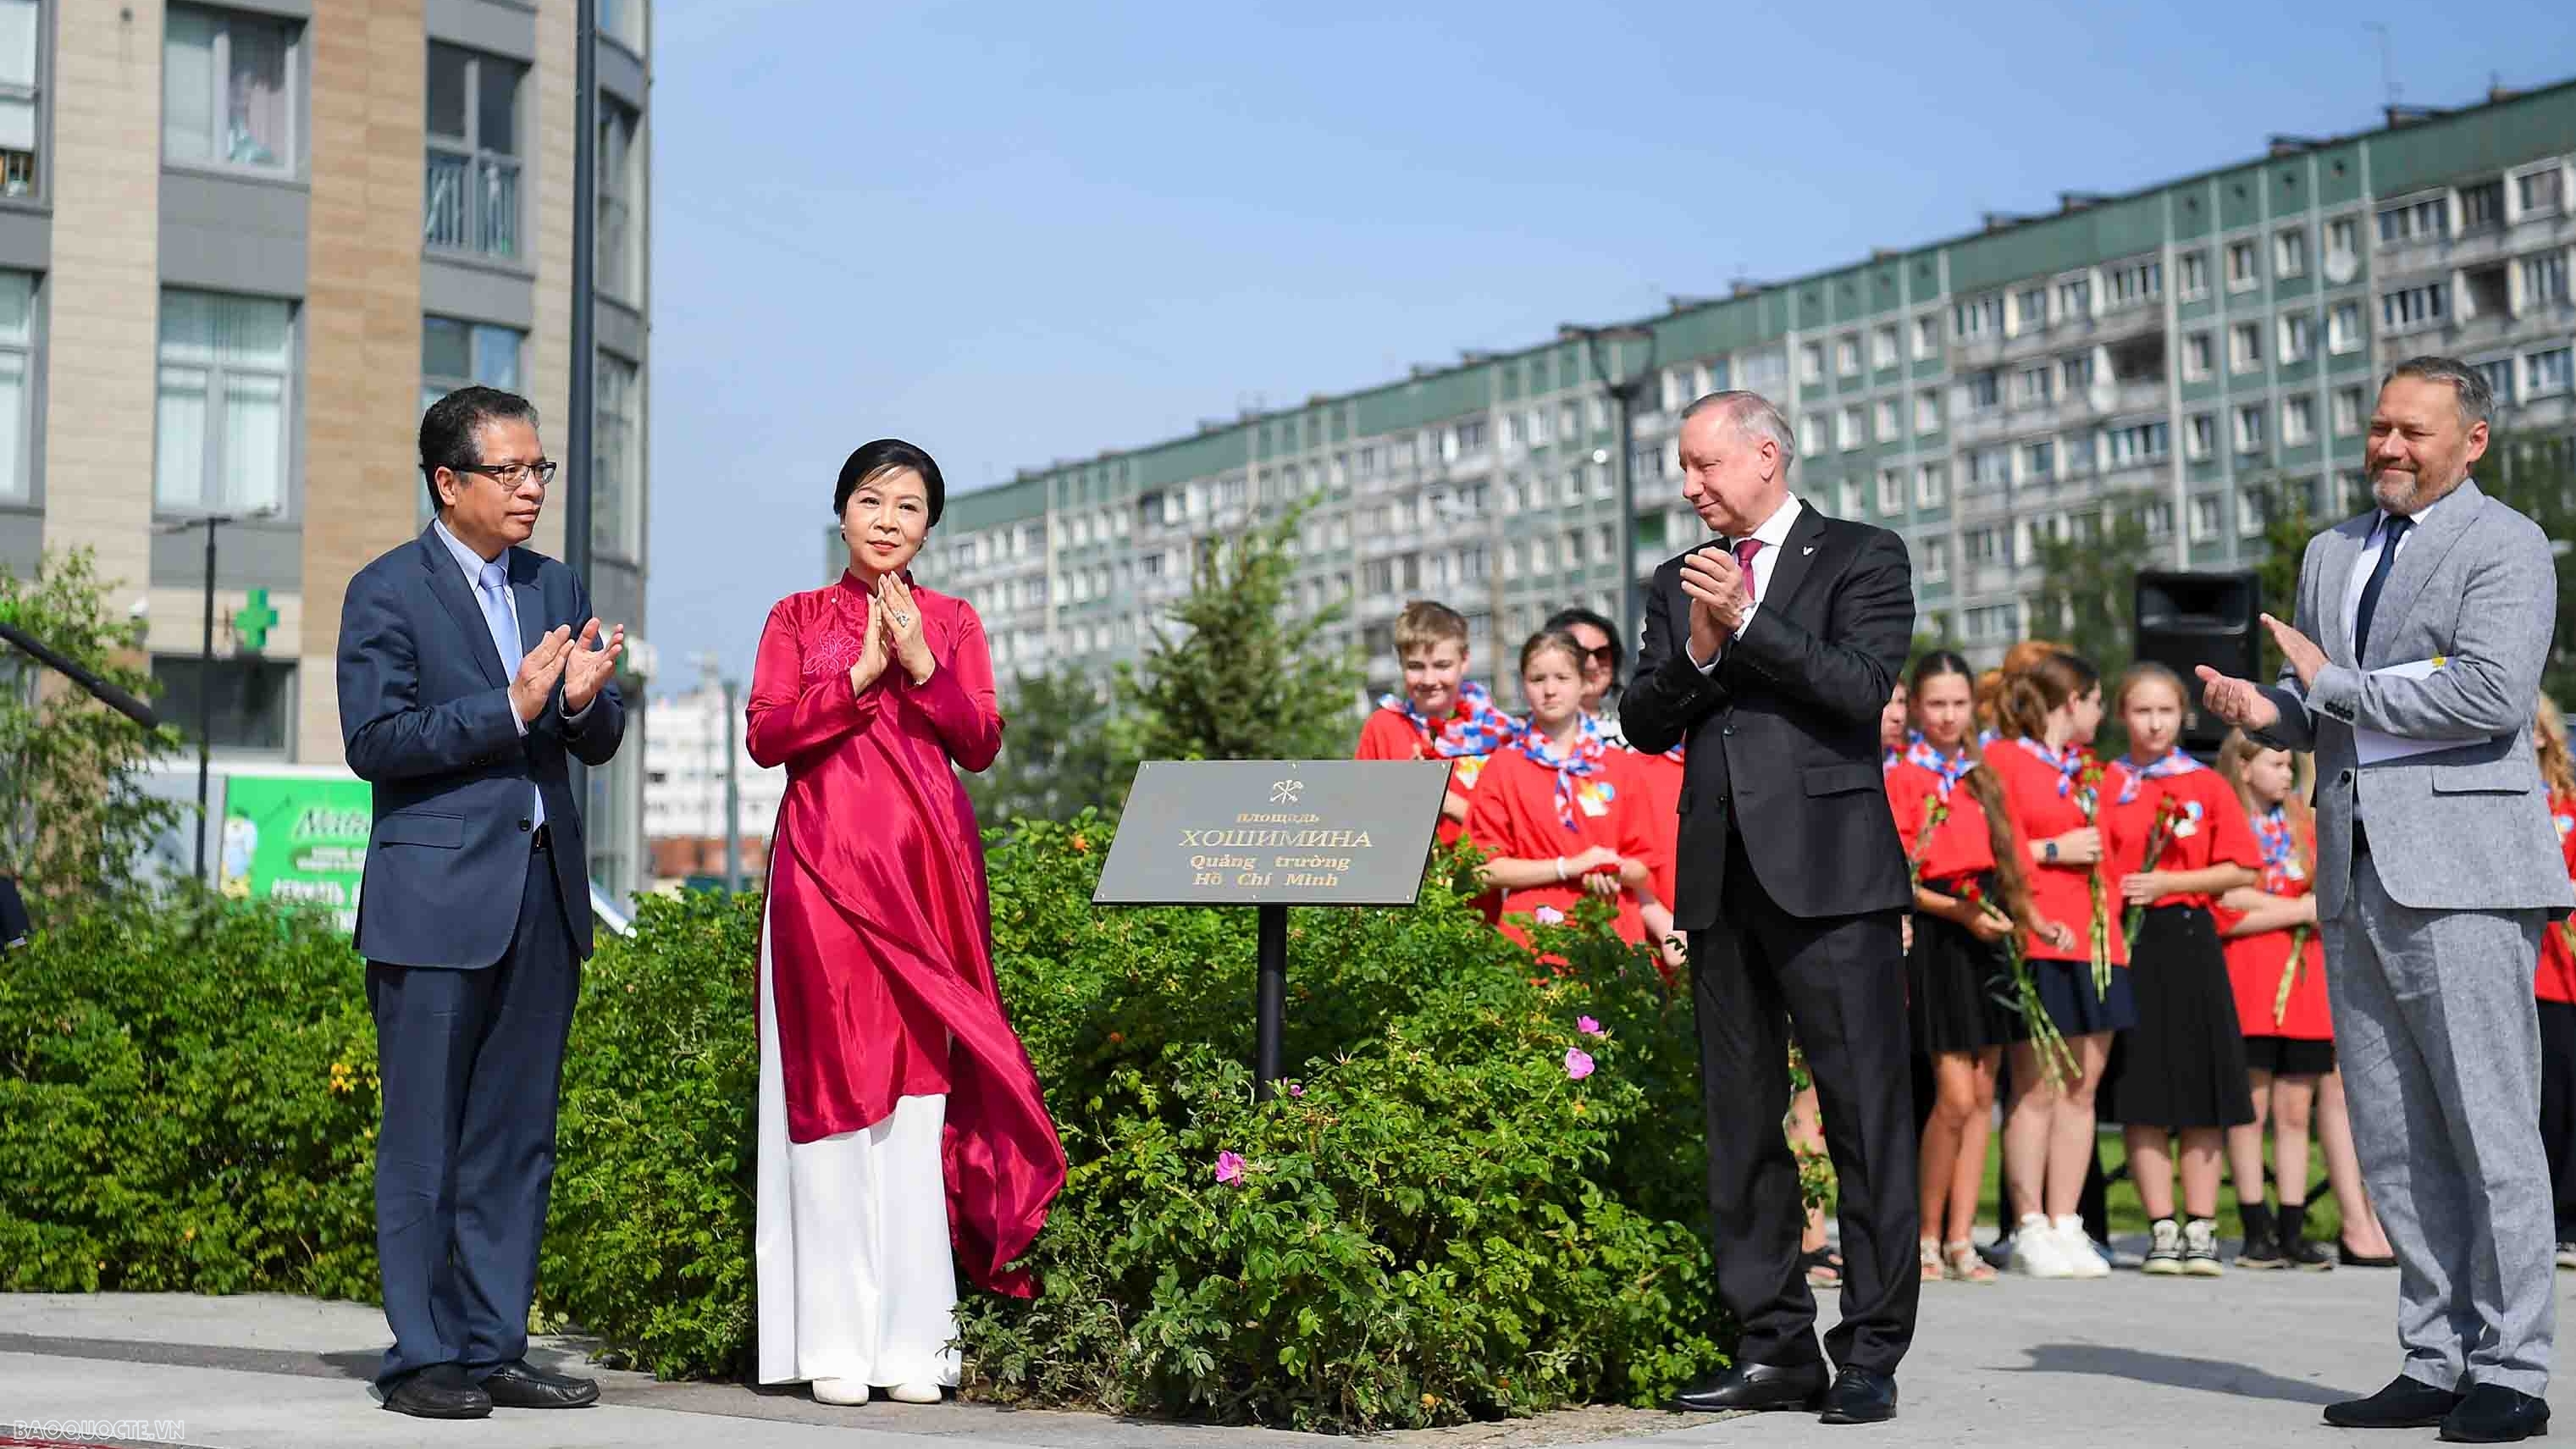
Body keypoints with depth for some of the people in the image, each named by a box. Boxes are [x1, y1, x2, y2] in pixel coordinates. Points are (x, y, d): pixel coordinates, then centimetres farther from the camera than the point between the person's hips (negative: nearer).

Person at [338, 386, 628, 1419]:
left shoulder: (557, 589, 15)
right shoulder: (387, 592, -3)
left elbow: (600, 745, 14)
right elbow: (373, 741, -12)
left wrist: (585, 702, -9)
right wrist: (509, 709, -18)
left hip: (544, 893, 6)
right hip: (437, 900, -6)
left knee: (518, 1137, 8)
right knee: (423, 1138, -1)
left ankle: (493, 1347, 15)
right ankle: (421, 1357, 6)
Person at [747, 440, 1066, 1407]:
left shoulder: (952, 622, 14)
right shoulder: (797, 618, 11)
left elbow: (982, 743, 4)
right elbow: (765, 734, -1)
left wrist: (921, 664, -9)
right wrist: (860, 674, -10)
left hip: (928, 871, 1)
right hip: (825, 866, -1)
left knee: (920, 1098, -3)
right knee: (833, 1093, -5)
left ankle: (914, 1339, 0)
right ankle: (836, 1343, -2)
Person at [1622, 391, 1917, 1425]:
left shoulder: (1863, 559, 4)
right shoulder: (1680, 581, 19)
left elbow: (1861, 688, -10)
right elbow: (1642, 724, 10)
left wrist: (1746, 623, -14)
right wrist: (1697, 653, -7)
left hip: (1830, 871, -5)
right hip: (1721, 877, 6)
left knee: (1864, 1113, -6)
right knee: (1739, 1122, 7)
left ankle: (1872, 1353, -1)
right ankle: (1777, 1350, 13)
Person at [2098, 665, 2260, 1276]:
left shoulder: (2207, 784, 6)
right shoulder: (2104, 785, 6)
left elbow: (2239, 871, 1)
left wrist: (2165, 882, -9)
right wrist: (2115, 896, -14)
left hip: (2190, 943, 0)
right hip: (2126, 944, 0)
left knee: (2203, 1093, 0)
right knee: (2141, 1095, 0)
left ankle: (2201, 1230, 6)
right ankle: (2162, 1229, 7)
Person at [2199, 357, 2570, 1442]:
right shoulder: (2331, 554, 21)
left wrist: (2334, 684, -11)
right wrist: (2268, 710, 3)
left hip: (2460, 870, -7)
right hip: (2357, 869, 7)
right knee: (2394, 1142, 8)